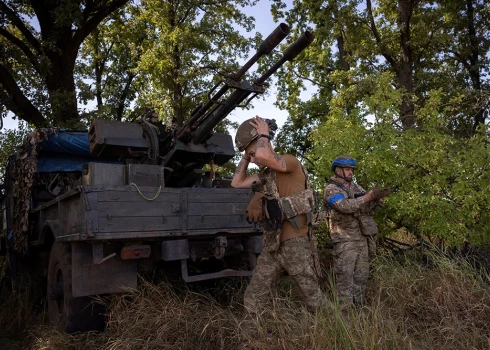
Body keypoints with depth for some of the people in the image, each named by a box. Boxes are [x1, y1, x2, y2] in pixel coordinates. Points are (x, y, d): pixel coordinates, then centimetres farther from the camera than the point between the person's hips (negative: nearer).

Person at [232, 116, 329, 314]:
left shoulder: (290, 163, -8)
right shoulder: (265, 175, 17)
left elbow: (263, 157, -27)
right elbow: (237, 183, 20)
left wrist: (263, 134, -8)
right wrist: (245, 156, 14)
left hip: (295, 244, -8)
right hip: (272, 247, 8)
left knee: (314, 299, 1)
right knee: (252, 299, 7)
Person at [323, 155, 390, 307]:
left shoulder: (355, 187, 14)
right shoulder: (331, 190, -8)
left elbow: (368, 207, 5)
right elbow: (346, 206, -24)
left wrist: (377, 197, -17)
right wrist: (370, 195, -26)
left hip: (363, 238, 7)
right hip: (345, 240, -7)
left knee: (361, 276, 11)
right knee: (345, 277, -4)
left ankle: (359, 307, 21)